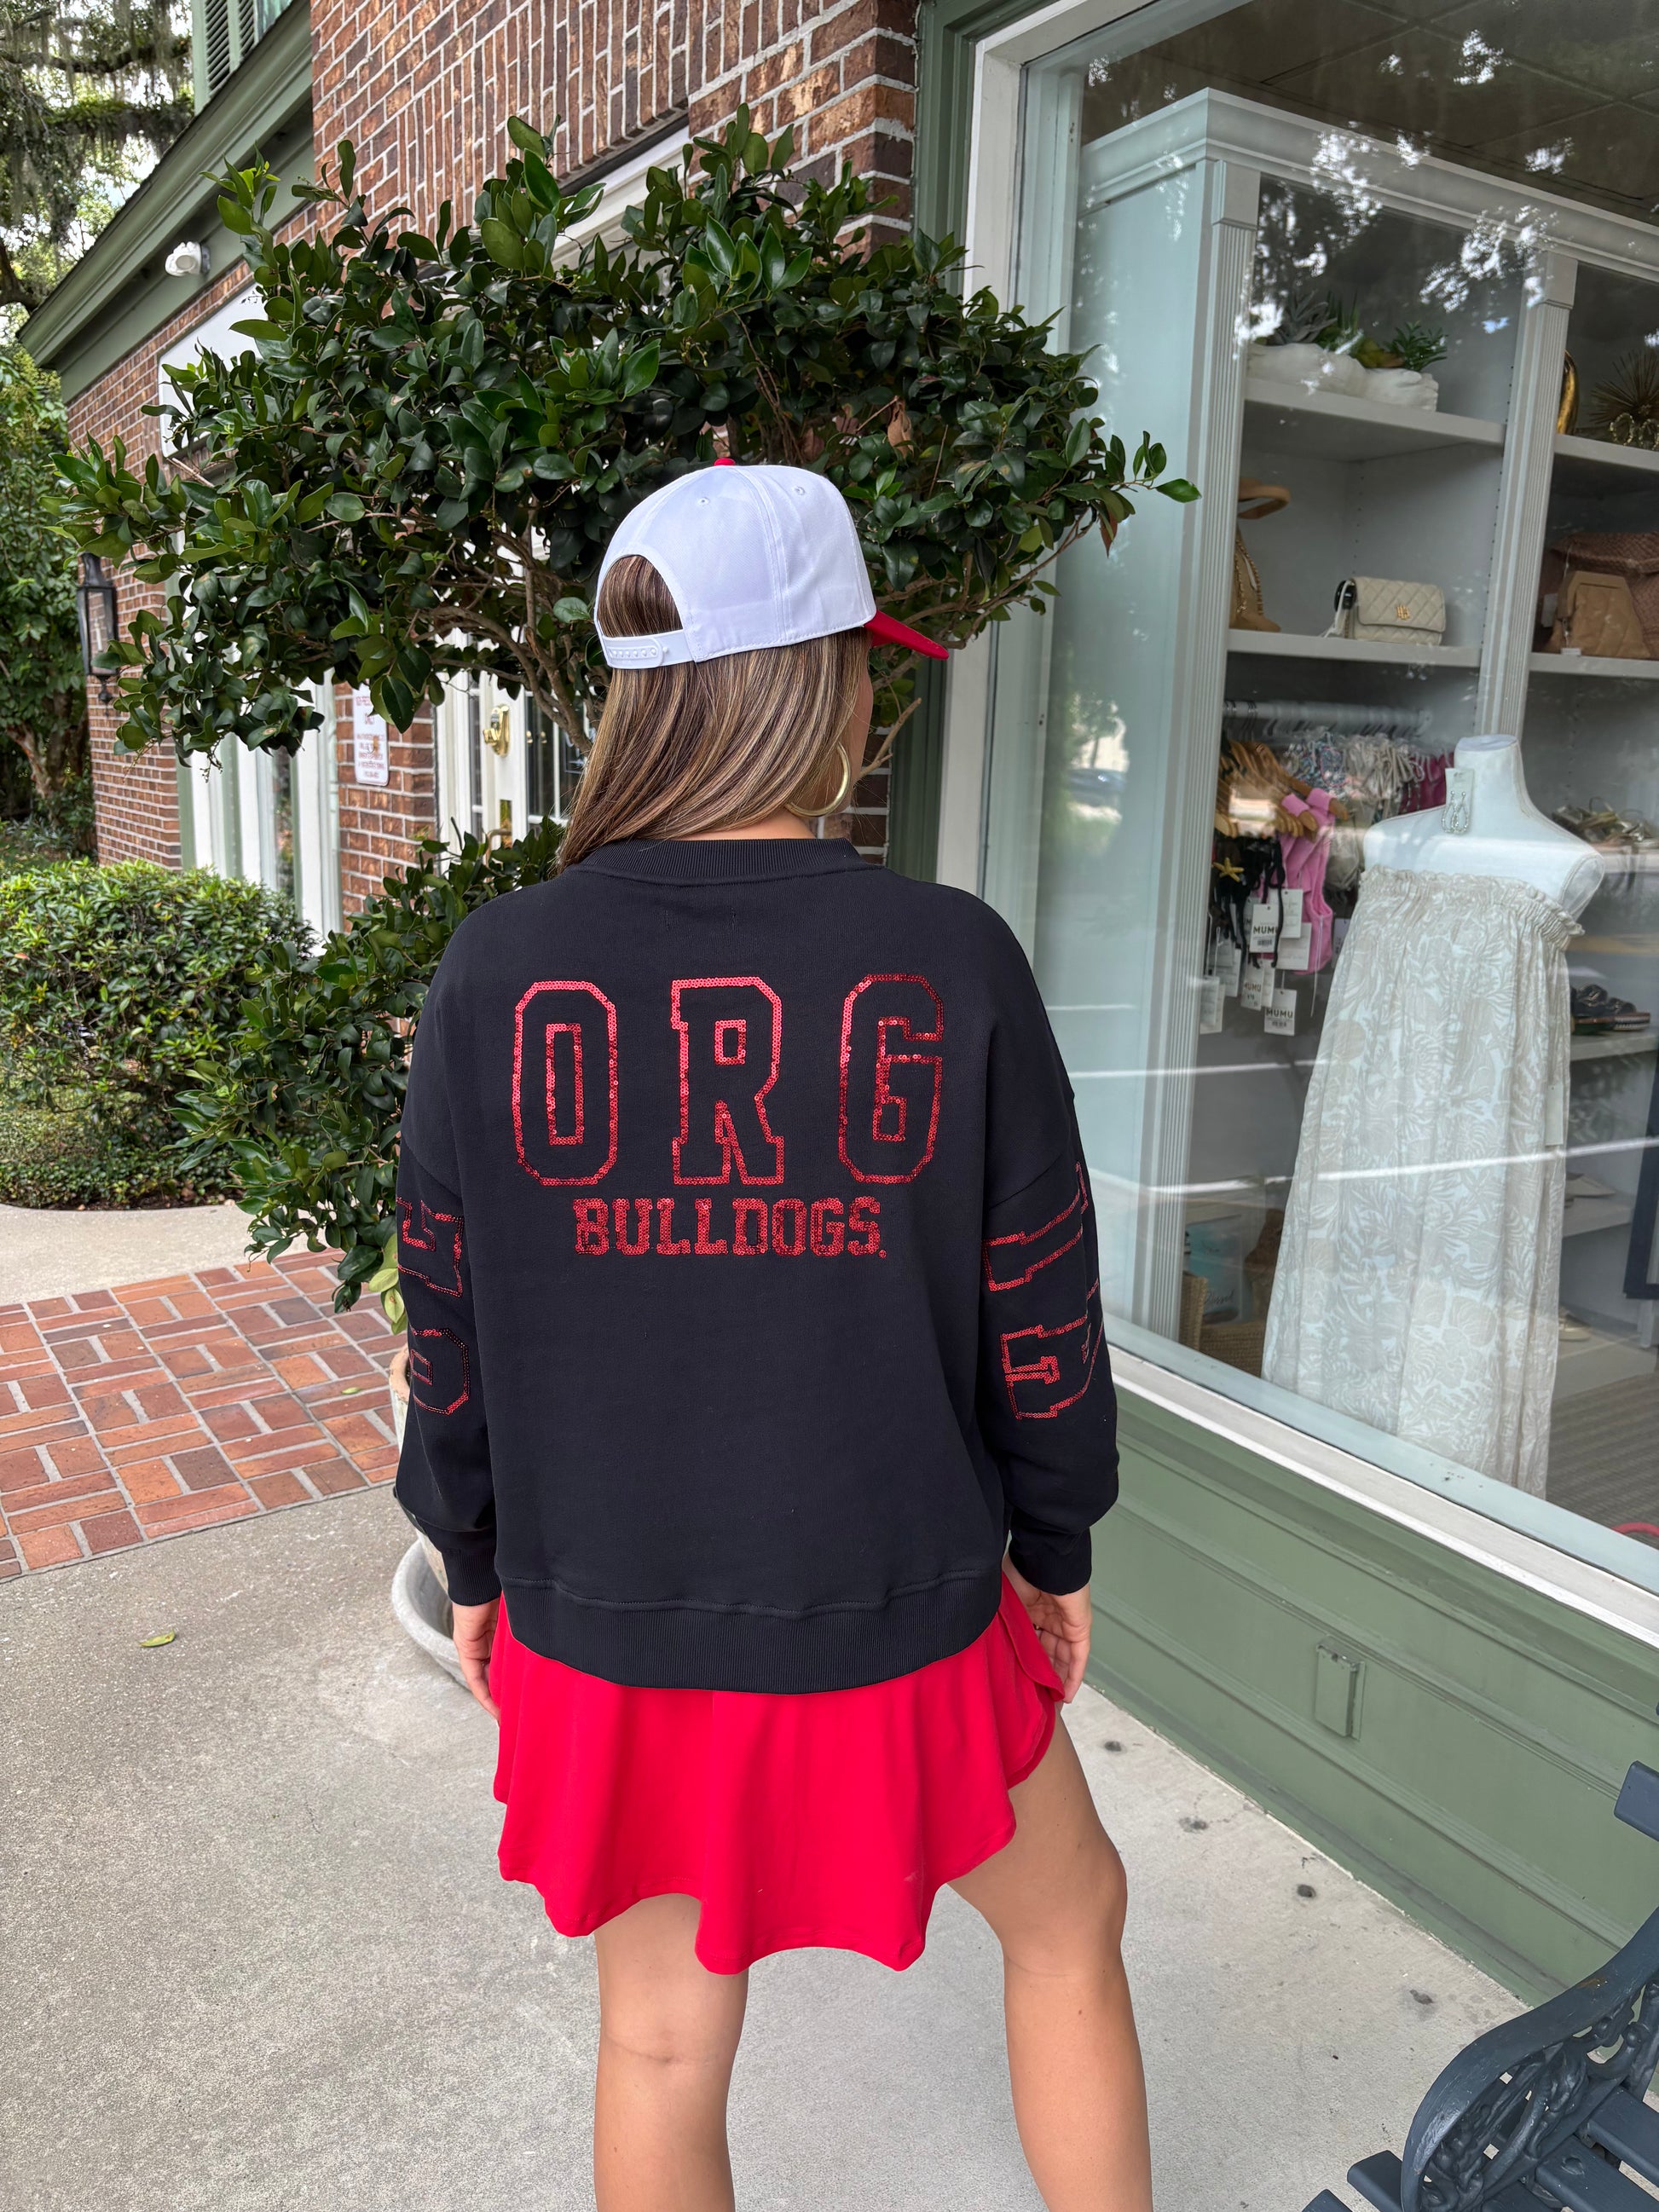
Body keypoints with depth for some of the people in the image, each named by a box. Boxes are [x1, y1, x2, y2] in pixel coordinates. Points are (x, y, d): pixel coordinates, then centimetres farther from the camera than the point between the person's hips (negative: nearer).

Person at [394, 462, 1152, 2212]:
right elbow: (1038, 1317, -8)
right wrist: (1057, 1544, 10)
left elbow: (448, 1326, -4)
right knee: (1067, 1920, 28)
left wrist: (476, 1567, 12)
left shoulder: (497, 974, -12)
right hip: (893, 1631, -1)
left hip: (605, 1628, 2)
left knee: (664, 2046, 25)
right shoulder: (951, 965, -17)